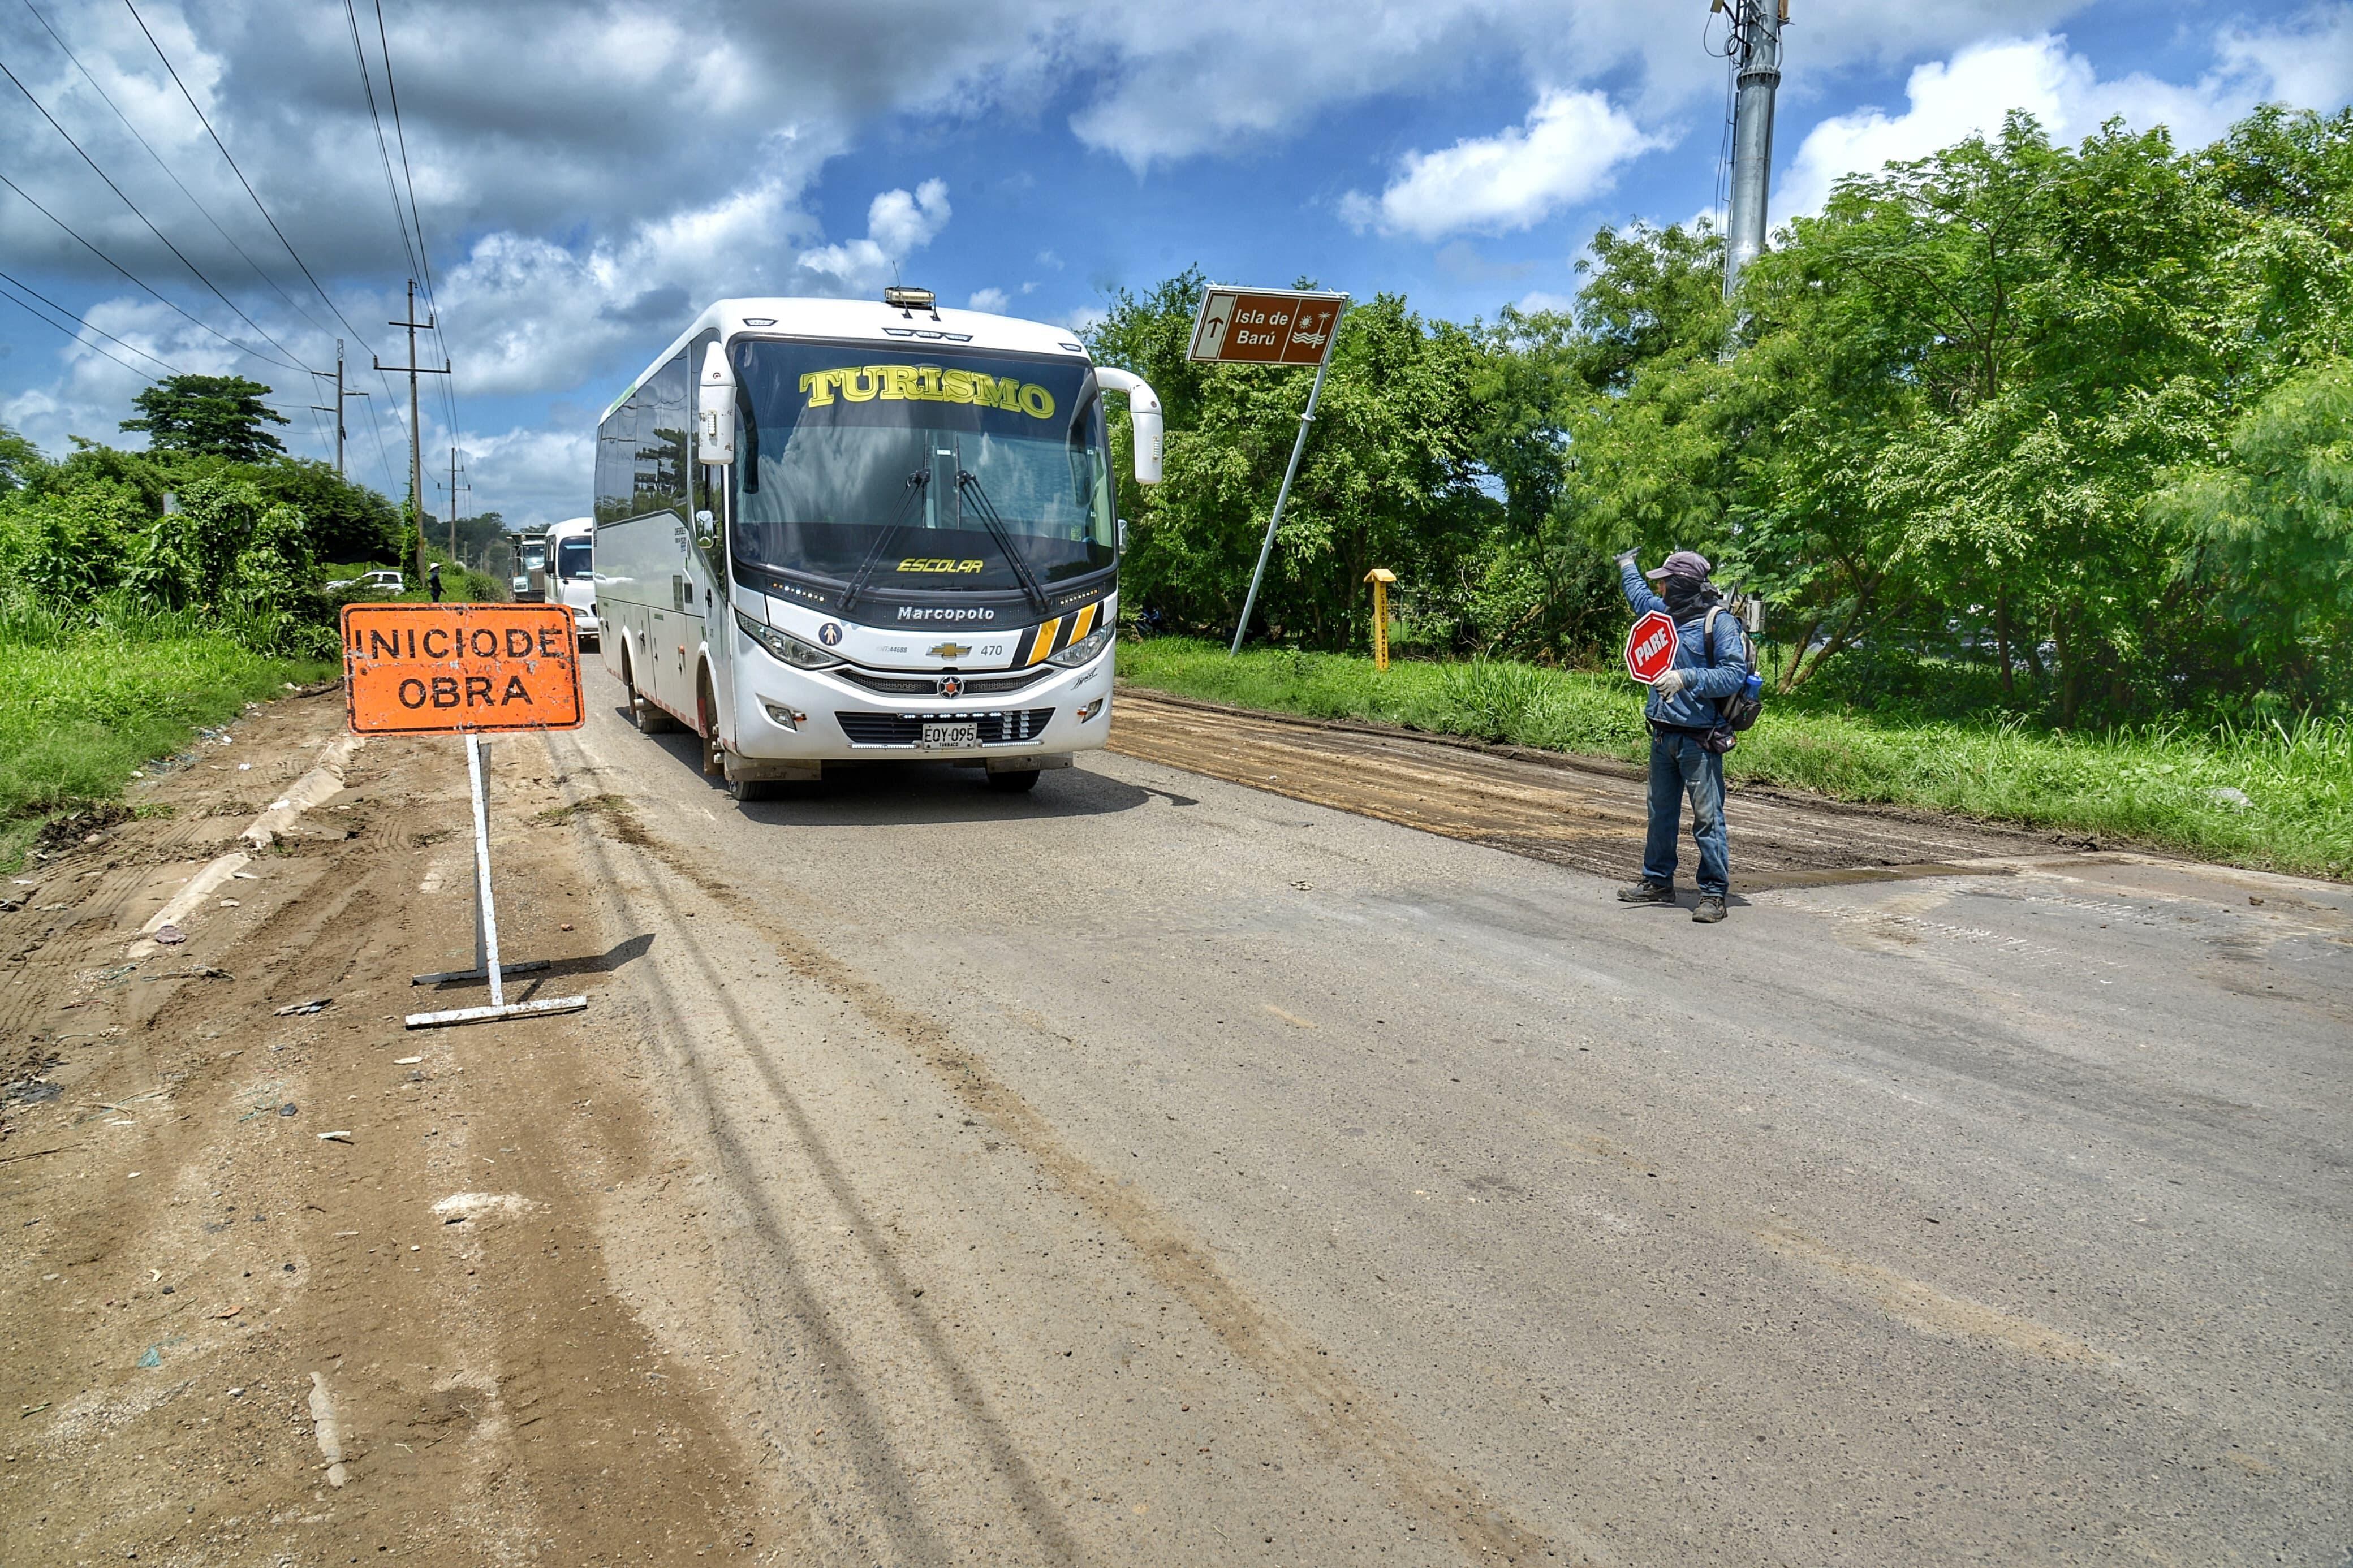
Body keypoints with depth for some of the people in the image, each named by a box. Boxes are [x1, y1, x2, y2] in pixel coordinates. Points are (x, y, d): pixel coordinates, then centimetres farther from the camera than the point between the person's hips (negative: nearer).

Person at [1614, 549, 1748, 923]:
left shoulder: (1720, 622, -11)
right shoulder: (1664, 613, 12)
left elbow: (1734, 675, -18)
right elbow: (1638, 595, 36)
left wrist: (1686, 679, -26)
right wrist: (1627, 566, 50)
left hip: (1699, 740, -8)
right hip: (1663, 735, 8)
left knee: (1707, 817, -5)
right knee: (1661, 812, 16)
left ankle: (1714, 894, 2)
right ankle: (1658, 881, 29)